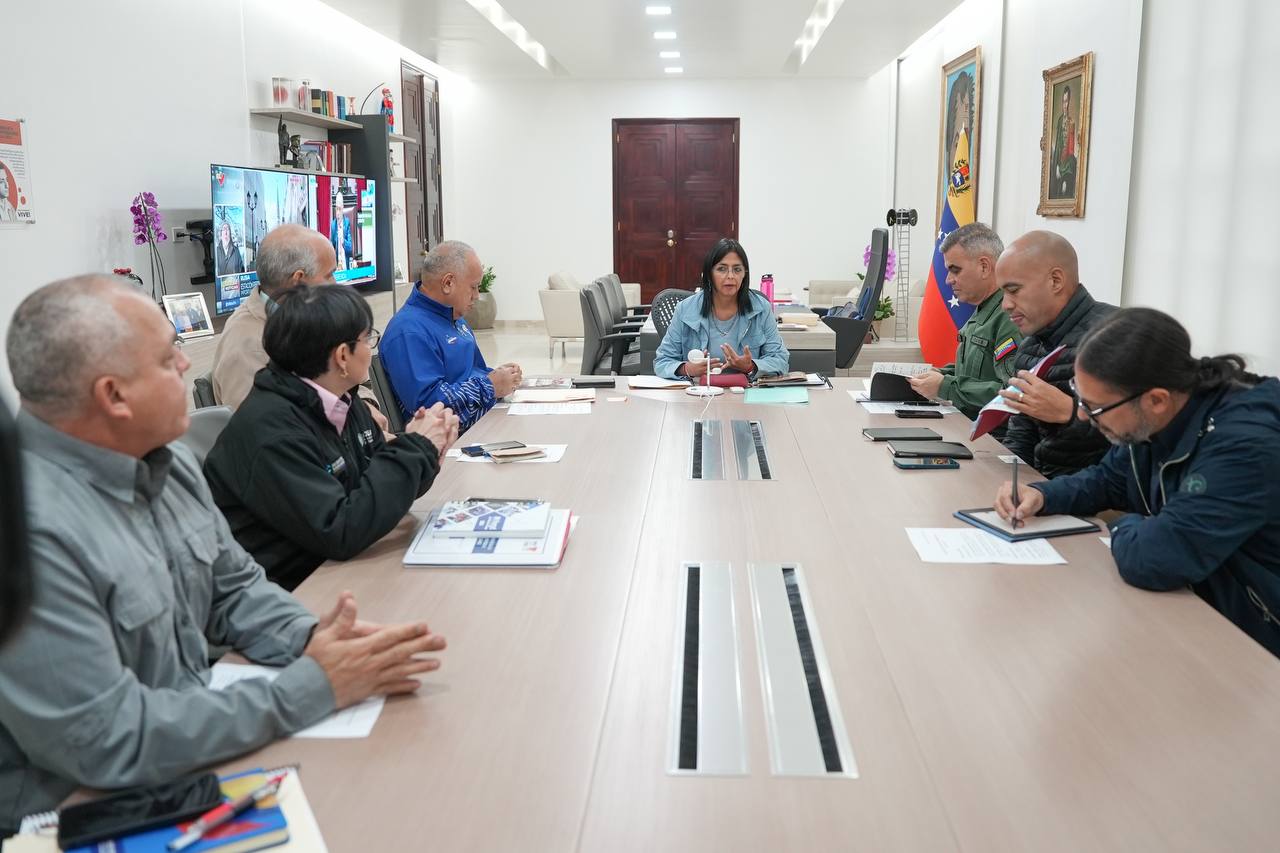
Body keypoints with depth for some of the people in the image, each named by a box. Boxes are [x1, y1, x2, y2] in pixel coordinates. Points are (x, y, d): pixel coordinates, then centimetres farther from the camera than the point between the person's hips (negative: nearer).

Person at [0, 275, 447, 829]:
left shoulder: (167, 462, 1)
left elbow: (236, 590, 10)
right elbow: (109, 741, -25)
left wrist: (312, 639, -10)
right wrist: (314, 688, -22)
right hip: (80, 818, -7)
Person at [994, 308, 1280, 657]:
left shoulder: (1247, 442, -31)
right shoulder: (1151, 420, -4)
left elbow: (1151, 558, -38)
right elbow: (1108, 479, 15)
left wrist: (1125, 528, -15)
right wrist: (1041, 495, -4)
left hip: (1249, 645, -7)